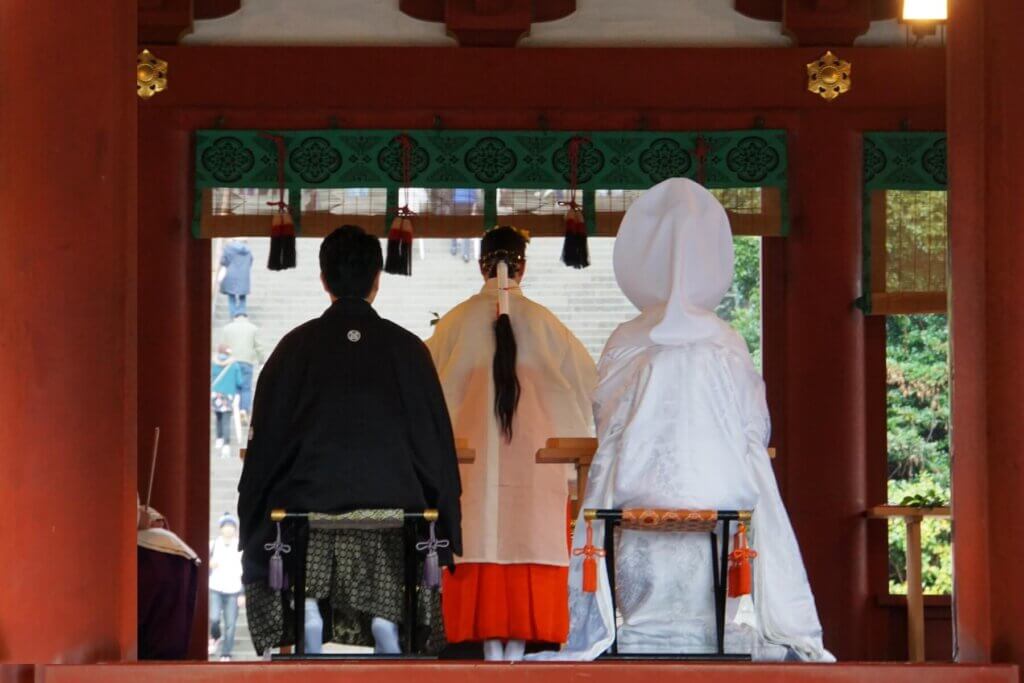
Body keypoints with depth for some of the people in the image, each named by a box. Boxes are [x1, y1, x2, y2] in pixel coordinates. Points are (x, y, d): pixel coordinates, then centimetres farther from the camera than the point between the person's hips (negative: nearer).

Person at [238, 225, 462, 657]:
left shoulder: (296, 346, 2)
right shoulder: (407, 349, 3)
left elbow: (265, 440, 5)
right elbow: (437, 441, 7)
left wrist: (252, 530, 14)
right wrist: (446, 533, 15)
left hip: (307, 506, -2)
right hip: (393, 505, 2)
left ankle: (303, 610, -6)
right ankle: (386, 620, -6)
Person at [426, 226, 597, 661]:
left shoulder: (459, 321, -2)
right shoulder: (541, 321, -2)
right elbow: (587, 375, 7)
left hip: (474, 449, 0)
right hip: (533, 446, 0)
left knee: (481, 536, 3)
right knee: (530, 538, 3)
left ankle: (490, 640, 0)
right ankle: (520, 639, -1)